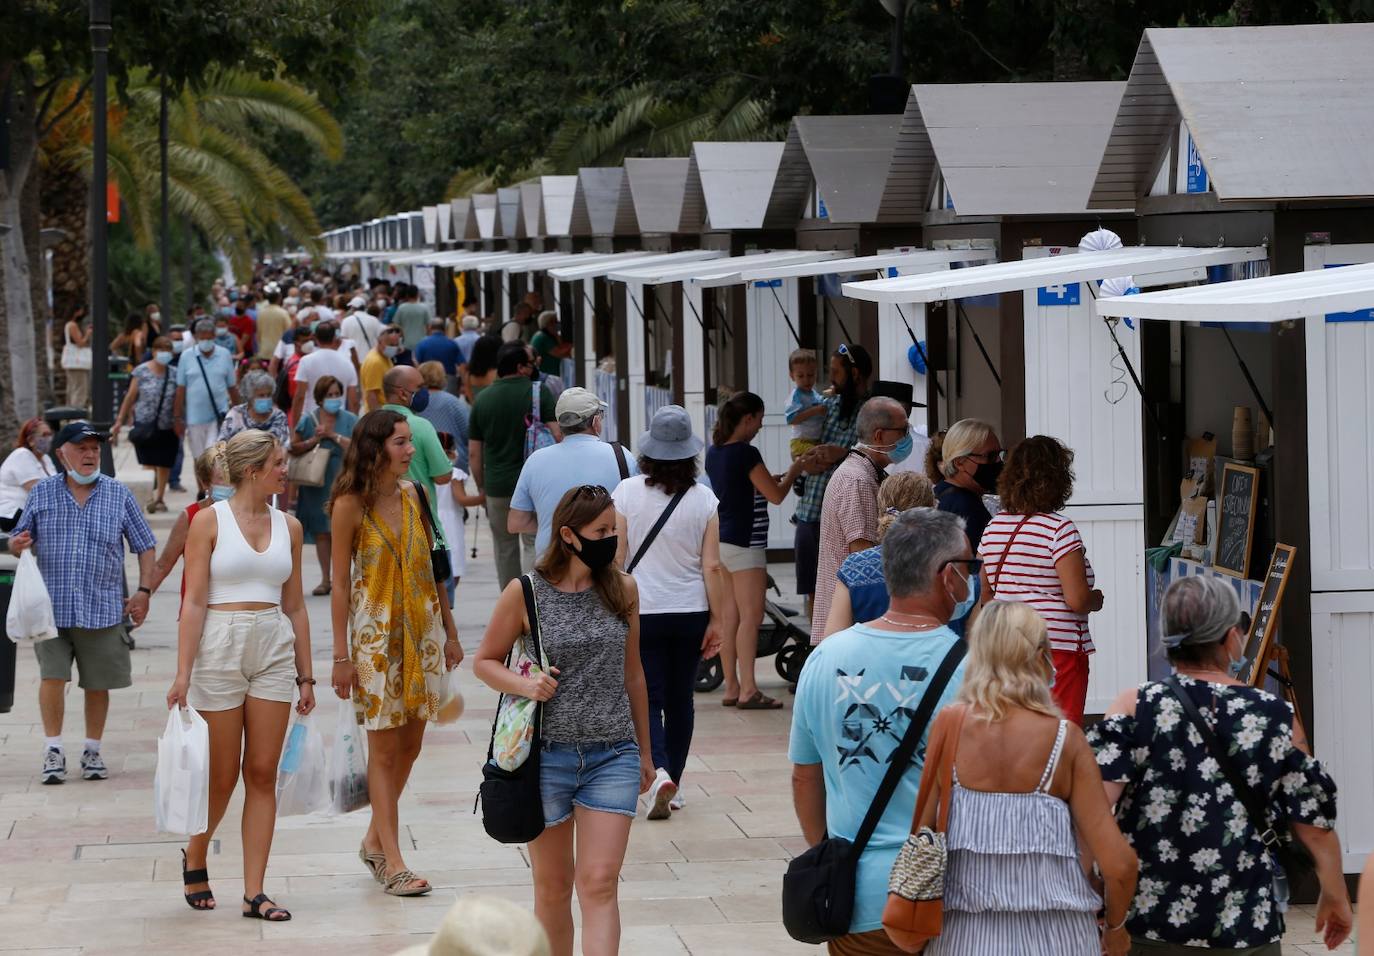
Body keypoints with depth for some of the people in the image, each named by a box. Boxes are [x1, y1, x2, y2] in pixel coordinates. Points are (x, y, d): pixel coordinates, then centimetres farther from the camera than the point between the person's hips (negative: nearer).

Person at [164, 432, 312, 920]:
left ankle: (254, 893, 5)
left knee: (263, 774, 1)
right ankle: (194, 860, 29)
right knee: (222, 776, 2)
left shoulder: (289, 526, 9)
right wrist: (183, 673, -13)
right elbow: (194, 601, -7)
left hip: (274, 651, 4)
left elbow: (295, 606, 13)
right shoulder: (209, 522, -4)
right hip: (219, 648, -4)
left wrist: (305, 676, 11)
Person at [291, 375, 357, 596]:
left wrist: (333, 435, -14)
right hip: (316, 484, 2)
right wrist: (314, 440, -8)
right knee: (321, 530, 5)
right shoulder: (308, 421, 7)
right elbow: (294, 448, 6)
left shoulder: (349, 420, 2)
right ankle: (325, 579, 12)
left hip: (342, 481, -2)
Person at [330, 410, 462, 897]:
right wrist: (341, 656, -9)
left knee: (410, 743, 9)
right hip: (375, 632, -5)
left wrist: (450, 631, 13)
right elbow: (340, 583, -7)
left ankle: (375, 840, 26)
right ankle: (393, 863, 1)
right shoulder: (351, 505, -9)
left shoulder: (412, 494, 6)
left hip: (422, 628, 5)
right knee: (384, 748, -2)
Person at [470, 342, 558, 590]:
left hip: (496, 486, 4)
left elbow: (474, 453, 7)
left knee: (504, 548, 15)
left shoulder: (483, 399, 5)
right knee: (535, 545, -3)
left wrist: (481, 487, 17)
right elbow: (557, 434, -10)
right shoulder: (539, 392, -6)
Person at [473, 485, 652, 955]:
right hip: (547, 754, -1)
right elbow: (485, 662, 5)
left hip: (613, 756, 1)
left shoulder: (622, 589, 4)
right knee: (553, 885, 9)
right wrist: (524, 684, -16)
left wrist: (644, 751, 19)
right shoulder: (525, 593, -5)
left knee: (599, 884, -8)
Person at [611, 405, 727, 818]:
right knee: (681, 699, 14)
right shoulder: (703, 498, -5)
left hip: (641, 612, -2)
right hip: (690, 611, 2)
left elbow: (616, 557, -6)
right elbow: (712, 566, -4)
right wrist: (717, 619, 4)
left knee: (649, 698, 2)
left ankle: (658, 772, -21)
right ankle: (674, 785, 20)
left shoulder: (627, 492, -8)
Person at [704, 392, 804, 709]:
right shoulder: (746, 454, -14)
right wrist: (794, 470, 6)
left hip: (720, 541, 9)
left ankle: (731, 688, 11)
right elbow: (775, 495, -10)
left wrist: (779, 476, 24)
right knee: (751, 616, -9)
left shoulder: (714, 453, 11)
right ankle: (748, 690, -13)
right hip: (744, 544, -9)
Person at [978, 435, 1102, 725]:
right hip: (1058, 647, -6)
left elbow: (985, 595, 15)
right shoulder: (1059, 528, -12)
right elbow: (1077, 599, -16)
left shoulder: (993, 528, 8)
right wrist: (1096, 598, 4)